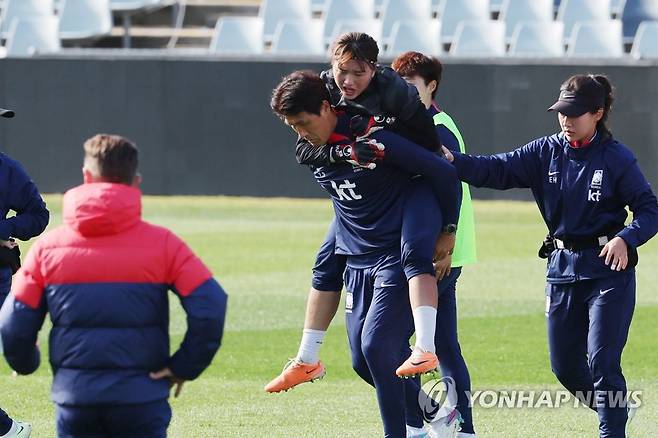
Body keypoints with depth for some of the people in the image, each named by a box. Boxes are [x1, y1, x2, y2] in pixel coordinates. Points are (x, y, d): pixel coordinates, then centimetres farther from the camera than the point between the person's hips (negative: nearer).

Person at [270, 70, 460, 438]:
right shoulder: (314, 150, 5)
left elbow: (441, 172, -14)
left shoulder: (372, 140, -18)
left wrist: (447, 230, -6)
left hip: (398, 257, -8)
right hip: (357, 262, 8)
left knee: (376, 345, -19)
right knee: (363, 361, 5)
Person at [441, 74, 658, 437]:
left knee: (602, 361, -11)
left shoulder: (617, 159, -9)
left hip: (609, 269, -5)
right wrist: (454, 162, -24)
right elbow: (497, 170, -8)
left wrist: (626, 239, -26)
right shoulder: (546, 152, 2)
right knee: (564, 365, 11)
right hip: (562, 269, 5)